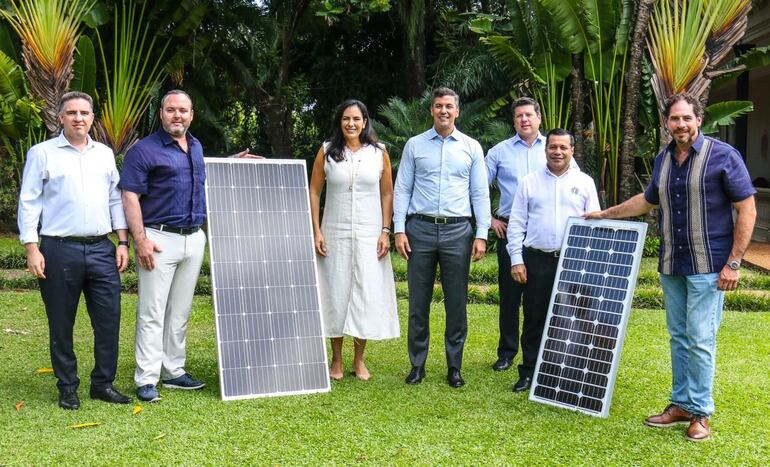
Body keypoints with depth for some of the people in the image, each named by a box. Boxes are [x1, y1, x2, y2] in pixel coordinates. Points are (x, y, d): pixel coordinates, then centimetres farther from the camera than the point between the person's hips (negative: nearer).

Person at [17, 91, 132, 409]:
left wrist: (123, 242, 8)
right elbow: (28, 203, -1)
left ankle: (103, 383, 15)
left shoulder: (105, 154, 13)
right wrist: (31, 249, -8)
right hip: (59, 250, -3)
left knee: (109, 320, 2)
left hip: (101, 249, 3)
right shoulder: (42, 153, 1)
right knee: (61, 325, 5)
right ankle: (67, 388, 18)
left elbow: (116, 199, 15)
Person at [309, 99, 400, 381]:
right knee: (335, 292, 3)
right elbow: (314, 192, 4)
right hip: (335, 233, 0)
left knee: (367, 293, 1)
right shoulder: (326, 151, 3)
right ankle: (336, 360, 15)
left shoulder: (379, 153, 3)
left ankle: (359, 360, 14)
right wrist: (316, 231, -4)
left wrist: (385, 231, -3)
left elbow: (387, 194, 5)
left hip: (369, 234, 0)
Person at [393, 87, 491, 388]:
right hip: (420, 229, 0)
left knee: (457, 304, 4)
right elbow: (402, 190, 5)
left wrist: (481, 235, -2)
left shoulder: (471, 147, 7)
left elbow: (480, 193, 6)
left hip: (457, 231, 0)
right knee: (418, 303, 5)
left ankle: (454, 367, 15)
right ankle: (417, 365, 16)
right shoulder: (415, 145, 7)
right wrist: (399, 230, -3)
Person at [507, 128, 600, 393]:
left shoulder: (585, 182, 8)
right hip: (537, 261, 0)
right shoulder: (529, 182, 8)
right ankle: (529, 372, 15)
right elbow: (516, 223, 5)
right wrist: (516, 260, -2)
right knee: (534, 319, 5)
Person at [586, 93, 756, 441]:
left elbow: (747, 209, -8)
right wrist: (607, 214, 31)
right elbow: (648, 200, 28)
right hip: (671, 266, 6)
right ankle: (681, 404, 21)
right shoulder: (663, 160, 10)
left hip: (707, 267, -6)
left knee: (700, 340, -4)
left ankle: (700, 412, 7)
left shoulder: (722, 156, -8)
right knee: (679, 338, 11)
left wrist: (734, 262, -13)